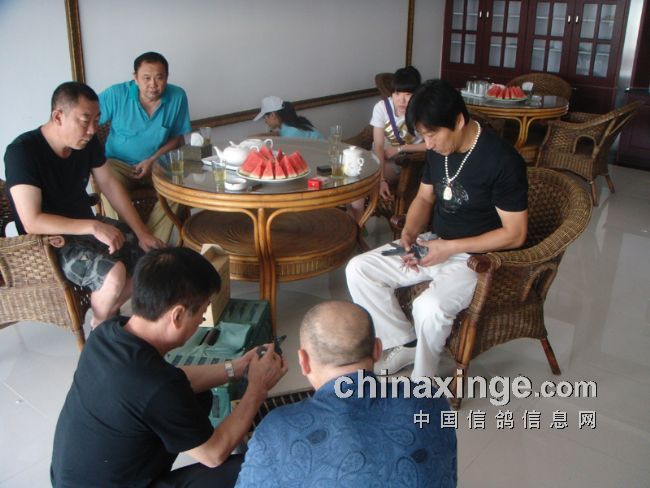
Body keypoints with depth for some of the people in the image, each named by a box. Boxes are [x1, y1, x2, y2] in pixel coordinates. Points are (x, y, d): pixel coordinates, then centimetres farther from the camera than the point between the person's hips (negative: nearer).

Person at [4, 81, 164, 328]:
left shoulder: (87, 142, -4)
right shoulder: (22, 151, -24)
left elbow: (110, 186, 3)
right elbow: (32, 222, -29)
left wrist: (141, 233, -5)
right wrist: (93, 227, -34)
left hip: (85, 226, 7)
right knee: (114, 273, -31)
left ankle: (110, 312, 15)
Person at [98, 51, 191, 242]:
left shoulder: (177, 97, -9)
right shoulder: (116, 94, -14)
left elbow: (178, 138, 1)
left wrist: (153, 160, -13)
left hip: (158, 163, 2)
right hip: (119, 163, -1)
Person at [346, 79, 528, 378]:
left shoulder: (503, 161, -22)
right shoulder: (438, 150, -1)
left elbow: (515, 234, -19)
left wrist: (450, 248, -22)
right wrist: (409, 233, -8)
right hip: (435, 245, 7)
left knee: (429, 307, -34)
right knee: (358, 269, -5)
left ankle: (421, 383, -5)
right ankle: (404, 344, 7)